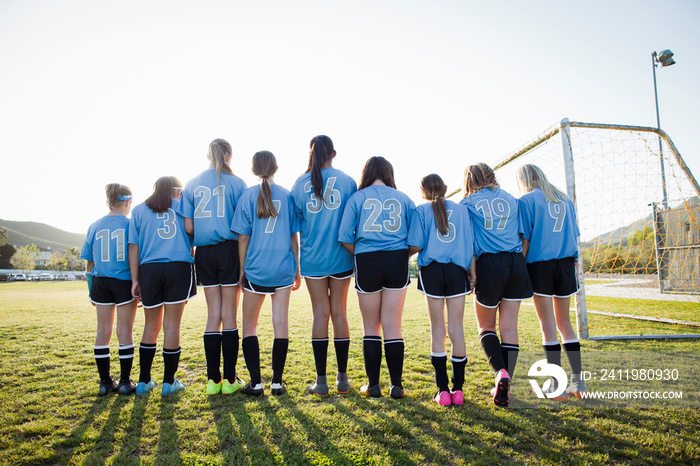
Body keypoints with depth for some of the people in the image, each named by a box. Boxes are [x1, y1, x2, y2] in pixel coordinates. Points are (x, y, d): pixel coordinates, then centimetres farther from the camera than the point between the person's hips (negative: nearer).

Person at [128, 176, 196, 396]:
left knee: (151, 326, 13)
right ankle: (169, 382, 9)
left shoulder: (139, 210, 13)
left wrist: (135, 279, 6)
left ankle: (144, 381, 16)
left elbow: (133, 247, 6)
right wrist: (194, 268, 16)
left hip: (149, 270, 2)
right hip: (179, 268, -1)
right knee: (171, 326, 3)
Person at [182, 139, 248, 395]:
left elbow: (188, 228, 3)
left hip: (204, 252, 3)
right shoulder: (236, 183, -3)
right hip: (230, 250, -3)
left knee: (213, 315, 10)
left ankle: (213, 379, 13)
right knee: (230, 316, 3)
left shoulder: (192, 185, 7)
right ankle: (230, 380, 8)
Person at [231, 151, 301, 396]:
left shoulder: (248, 196, -2)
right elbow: (294, 237, 4)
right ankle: (277, 382, 13)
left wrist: (242, 269, 6)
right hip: (283, 268, 2)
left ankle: (256, 382, 9)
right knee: (281, 324, 8)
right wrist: (297, 269, 12)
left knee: (249, 325, 12)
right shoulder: (287, 196, 2)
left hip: (256, 268, -1)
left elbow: (243, 237, -3)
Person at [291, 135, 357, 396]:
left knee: (320, 314, 6)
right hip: (341, 257, 0)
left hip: (312, 258, 0)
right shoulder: (347, 181, -2)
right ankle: (342, 379, 16)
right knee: (339, 313, 8)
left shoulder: (301, 184, 0)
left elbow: (294, 223, 4)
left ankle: (321, 381, 9)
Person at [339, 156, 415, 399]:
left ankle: (373, 385, 14)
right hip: (397, 262, 2)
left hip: (367, 262, -1)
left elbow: (345, 237, -5)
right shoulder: (403, 199, 9)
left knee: (371, 327, 11)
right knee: (392, 326, 7)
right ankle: (396, 385, 10)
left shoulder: (357, 198, 3)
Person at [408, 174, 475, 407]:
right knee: (457, 330, 5)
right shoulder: (462, 209, 11)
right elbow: (470, 244, 6)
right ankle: (458, 389, 9)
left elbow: (415, 246, -6)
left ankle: (442, 390, 3)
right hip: (457, 271, 2)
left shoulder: (421, 210, 3)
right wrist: (472, 271, 11)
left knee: (437, 330, 4)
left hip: (432, 270, -2)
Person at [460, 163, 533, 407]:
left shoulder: (468, 203, 5)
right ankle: (505, 386, 6)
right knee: (509, 327, 6)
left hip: (489, 263, -3)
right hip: (516, 263, 3)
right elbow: (523, 237, 13)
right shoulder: (511, 200, 15)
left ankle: (501, 373, -10)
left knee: (486, 327, 12)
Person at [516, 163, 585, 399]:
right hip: (565, 264, 5)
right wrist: (574, 266, 18)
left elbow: (525, 240, -8)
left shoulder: (527, 201, -2)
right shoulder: (565, 200, 14)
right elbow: (574, 237, 13)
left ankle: (556, 386, 3)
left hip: (540, 265, -5)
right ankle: (578, 381, 13)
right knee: (564, 322, 14)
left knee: (548, 325, 0)